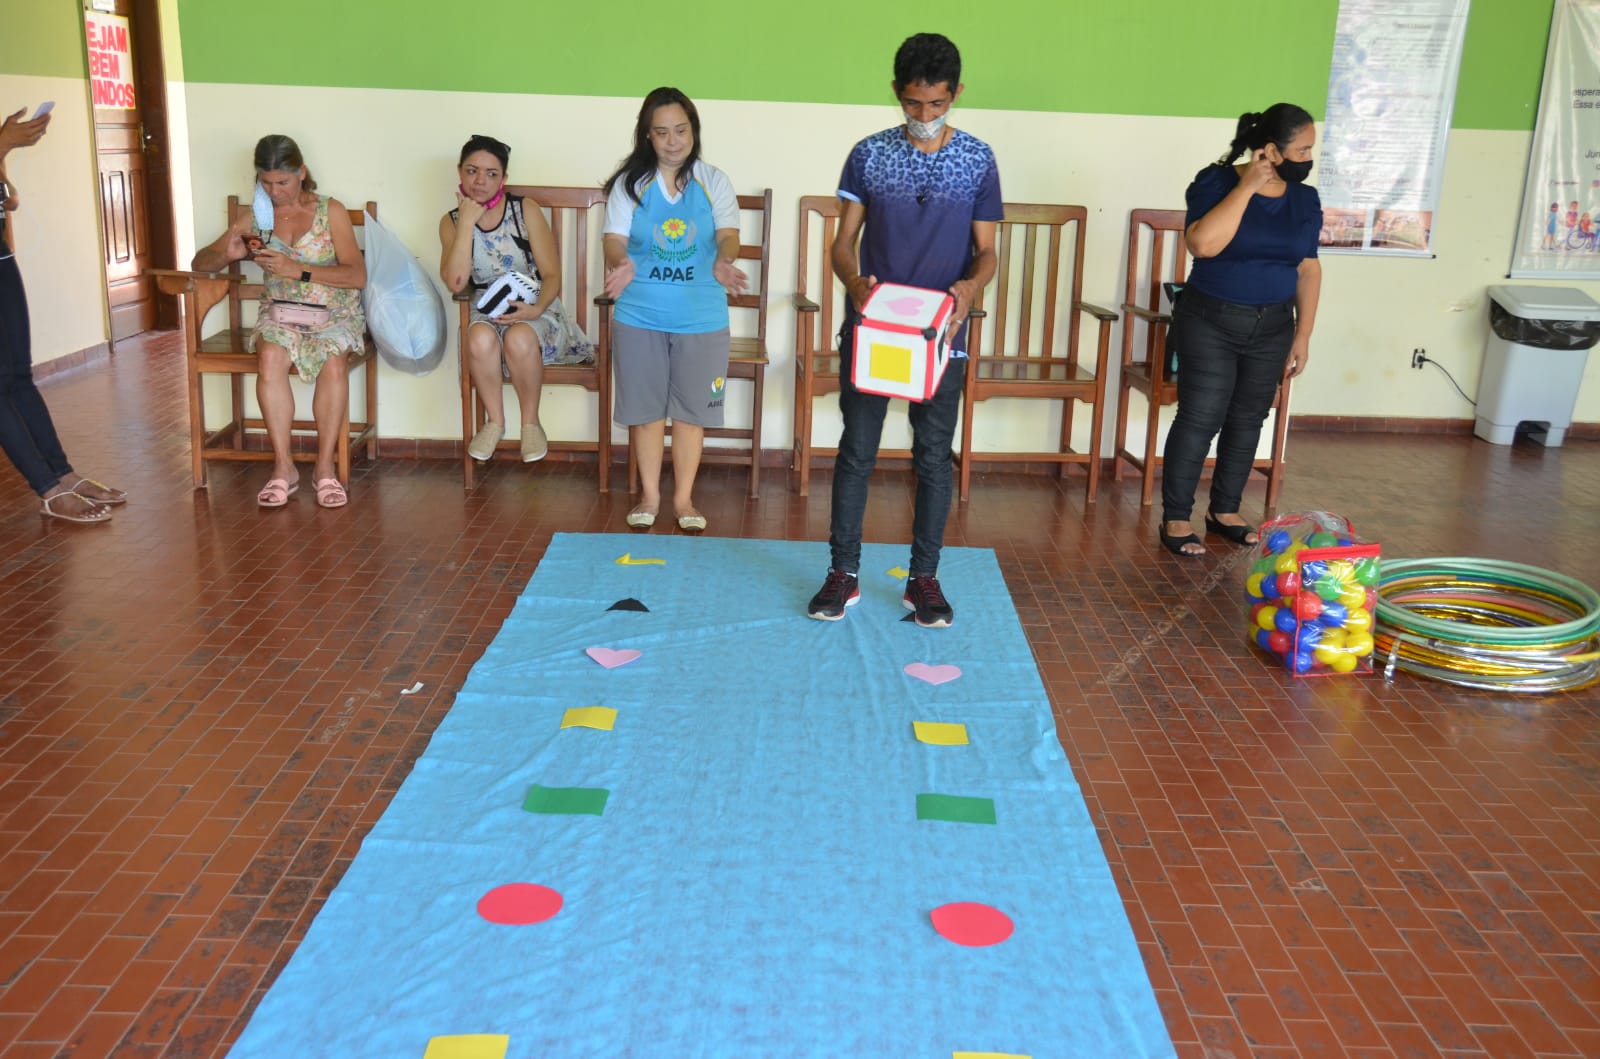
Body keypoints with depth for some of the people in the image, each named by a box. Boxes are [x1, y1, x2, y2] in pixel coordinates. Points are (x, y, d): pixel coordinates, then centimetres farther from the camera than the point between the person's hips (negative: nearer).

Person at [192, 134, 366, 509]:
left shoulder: (331, 211, 0)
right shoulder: (253, 216, 9)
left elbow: (357, 275, -10)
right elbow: (200, 262, 11)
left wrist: (298, 270, -22)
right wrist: (228, 254, -13)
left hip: (333, 313, -2)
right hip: (280, 313, 2)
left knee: (333, 362, -35)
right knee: (271, 355, -33)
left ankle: (325, 467, -25)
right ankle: (283, 467, -28)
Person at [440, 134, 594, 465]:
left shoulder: (526, 212, -4)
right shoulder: (451, 221, 2)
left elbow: (552, 275, -4)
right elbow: (455, 283, -15)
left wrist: (536, 310, -24)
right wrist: (467, 222, -16)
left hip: (534, 308, -1)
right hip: (485, 311, 2)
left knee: (519, 339, -37)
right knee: (480, 339, -35)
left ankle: (531, 422, -13)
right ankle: (495, 420, -13)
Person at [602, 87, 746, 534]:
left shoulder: (713, 182, 1)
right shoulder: (630, 183, 1)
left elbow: (728, 233, -11)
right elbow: (615, 238, -5)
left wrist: (724, 261, -35)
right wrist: (621, 263, -29)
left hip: (701, 317, 0)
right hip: (640, 316, 0)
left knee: (691, 409, 7)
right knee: (646, 408, 7)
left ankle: (684, 497, 20)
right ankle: (649, 494, 22)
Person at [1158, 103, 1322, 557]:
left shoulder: (1305, 199, 3)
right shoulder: (1217, 182, -11)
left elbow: (1309, 270, 8)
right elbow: (1203, 244, -27)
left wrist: (1303, 335, 4)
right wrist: (1247, 188, -24)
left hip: (1272, 328, 5)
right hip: (1210, 323, -5)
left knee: (1247, 420, 12)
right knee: (1200, 419, -6)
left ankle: (1225, 510, 27)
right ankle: (1175, 518, 5)